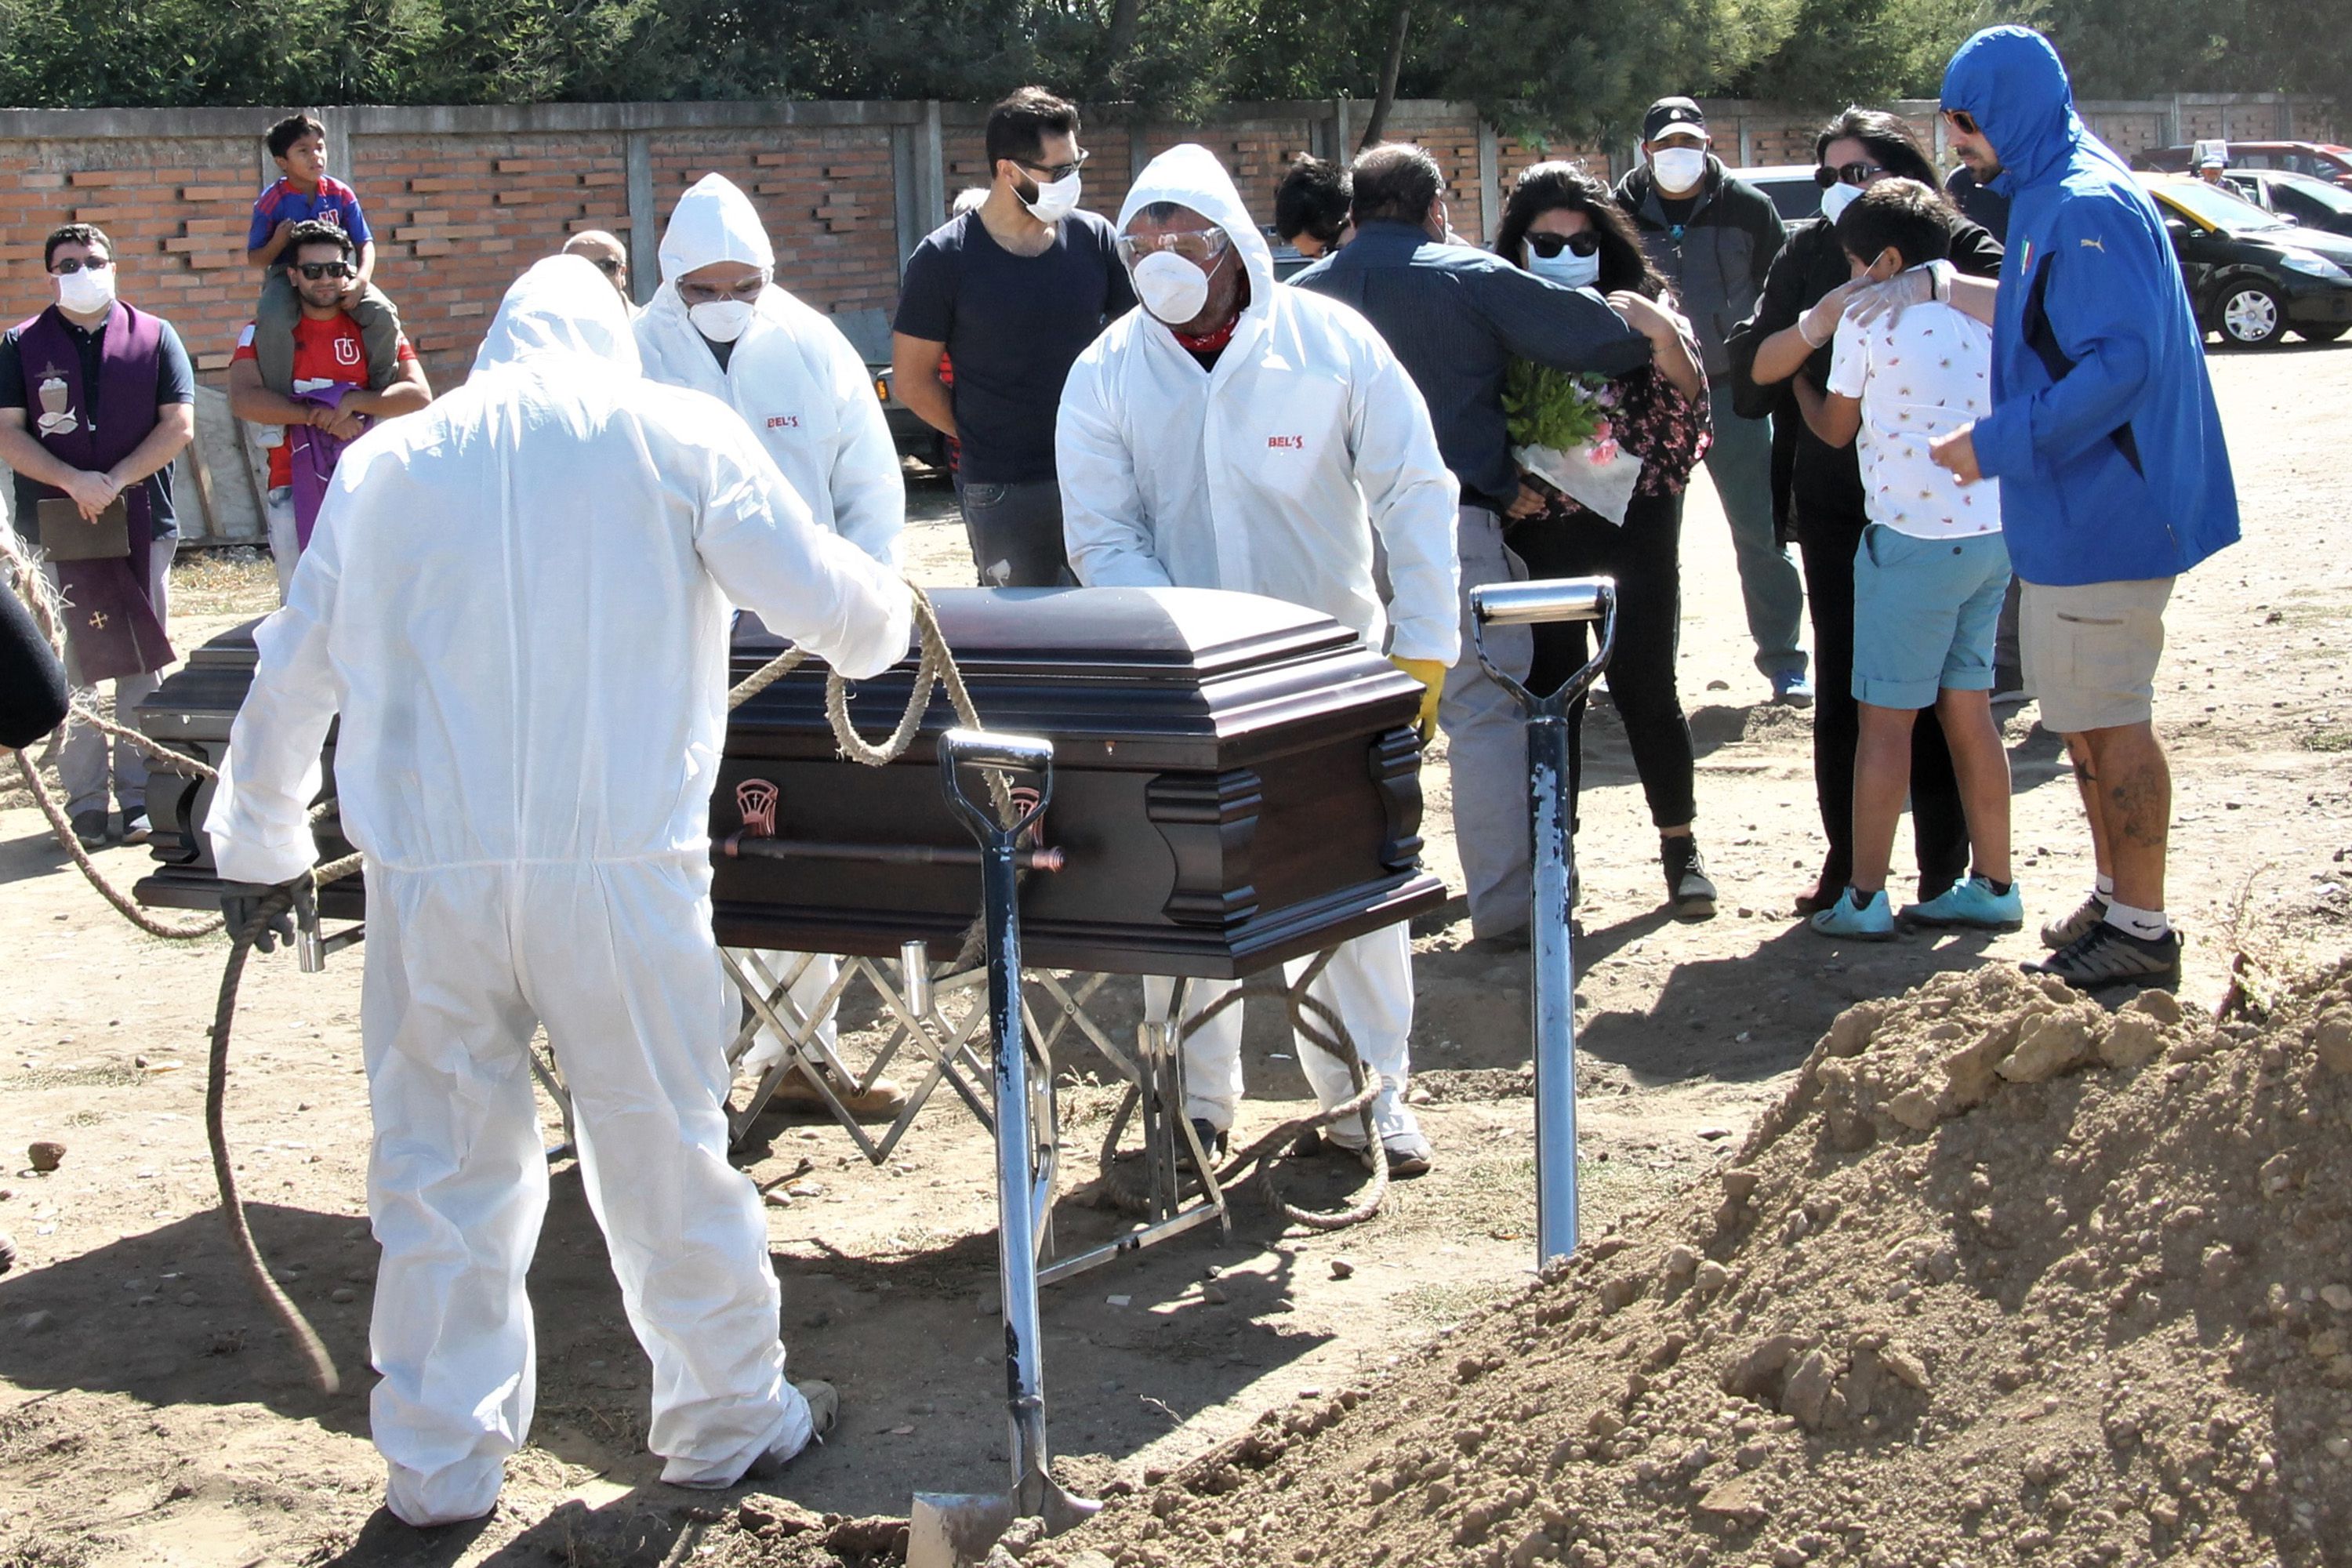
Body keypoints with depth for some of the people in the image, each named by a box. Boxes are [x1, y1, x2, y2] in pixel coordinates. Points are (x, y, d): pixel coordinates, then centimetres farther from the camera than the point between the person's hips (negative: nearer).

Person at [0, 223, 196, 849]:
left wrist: (115, 481, -12)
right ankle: (85, 802, 5)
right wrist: (72, 481, -14)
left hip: (141, 525, 0)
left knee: (143, 665, 3)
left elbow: (178, 426, 0)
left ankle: (139, 794, 10)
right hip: (54, 531, 0)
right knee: (71, 670, 1)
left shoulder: (153, 337, 6)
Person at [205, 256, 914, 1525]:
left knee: (441, 1161, 12)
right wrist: (883, 627, 23)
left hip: (426, 872, 2)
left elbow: (293, 674, 16)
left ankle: (439, 1462, 20)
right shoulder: (674, 435, 2)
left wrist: (257, 838, 31)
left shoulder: (384, 462, 11)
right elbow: (826, 600, -1)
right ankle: (728, 1416, 26)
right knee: (662, 1148, 11)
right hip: (616, 864, -2)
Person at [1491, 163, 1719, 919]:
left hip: (1635, 522, -1)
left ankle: (1681, 848, 13)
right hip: (1541, 530, 1)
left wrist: (1661, 334, -21)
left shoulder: (1639, 303, 2)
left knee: (1643, 683, -1)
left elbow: (1690, 398, -5)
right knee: (1550, 687, 4)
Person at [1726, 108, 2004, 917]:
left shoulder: (1953, 245, -2)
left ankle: (1944, 872, 10)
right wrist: (1816, 324, -15)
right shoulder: (1809, 253, 8)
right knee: (1841, 687, 6)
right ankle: (1846, 862, 17)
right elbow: (1750, 371, 1)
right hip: (1837, 507, 3)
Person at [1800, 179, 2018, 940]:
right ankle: (1993, 886, 17)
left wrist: (1795, 380, 20)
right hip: (1992, 533, 6)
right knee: (1969, 709, 13)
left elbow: (1834, 428, 2)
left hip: (1913, 537, -6)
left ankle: (1863, 900, 3)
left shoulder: (1869, 317, -9)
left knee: (1885, 720, 0)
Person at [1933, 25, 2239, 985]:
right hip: (2073, 511, 10)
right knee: (2084, 716, 17)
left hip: (2102, 514, -10)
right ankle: (2115, 896, 29)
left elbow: (2122, 362, -27)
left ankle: (2142, 930, 5)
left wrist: (2001, 443, -23)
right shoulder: (2050, 196, 13)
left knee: (2110, 718, -3)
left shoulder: (2088, 206, -20)